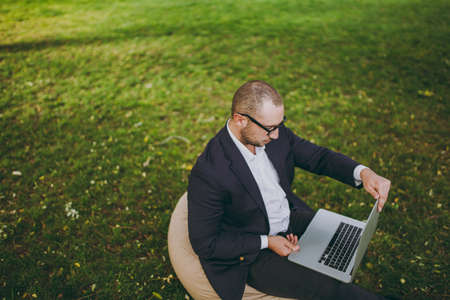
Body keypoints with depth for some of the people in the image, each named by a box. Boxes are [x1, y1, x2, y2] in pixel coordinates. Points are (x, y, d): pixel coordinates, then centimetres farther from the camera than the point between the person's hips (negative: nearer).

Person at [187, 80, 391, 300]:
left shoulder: (275, 133, -11)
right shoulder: (208, 172, -31)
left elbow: (317, 156, 0)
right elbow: (204, 243, -20)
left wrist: (362, 172, -18)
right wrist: (267, 242, -21)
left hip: (291, 219, 7)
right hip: (253, 255, -6)